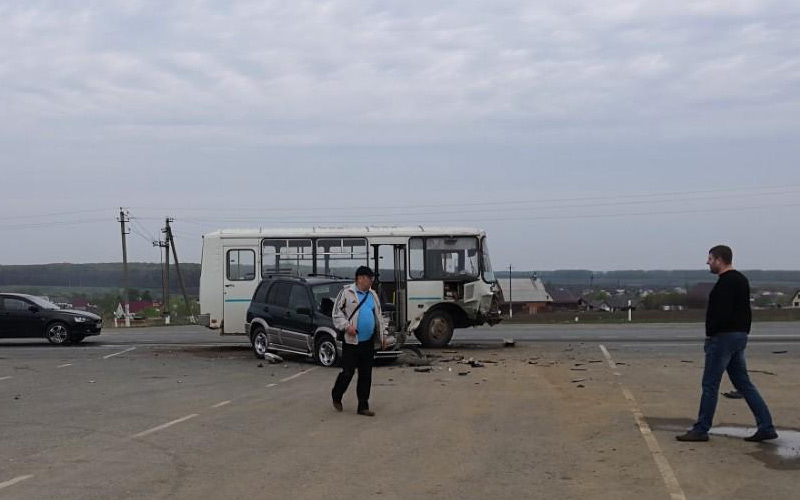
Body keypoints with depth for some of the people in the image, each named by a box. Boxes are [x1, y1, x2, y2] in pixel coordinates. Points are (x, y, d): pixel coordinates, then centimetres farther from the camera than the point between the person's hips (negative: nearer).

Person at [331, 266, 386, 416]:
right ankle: (336, 396, 24)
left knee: (366, 375, 6)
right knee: (348, 372, -2)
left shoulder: (372, 295, 14)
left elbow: (378, 316, 21)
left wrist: (381, 336, 18)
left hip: (368, 342, 6)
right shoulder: (346, 293, -5)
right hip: (351, 341, -6)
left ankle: (363, 406, 13)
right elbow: (337, 312, -5)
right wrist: (346, 326, -17)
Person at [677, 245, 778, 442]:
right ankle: (766, 427, 9)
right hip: (739, 336, 10)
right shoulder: (741, 280, 17)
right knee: (743, 383, 12)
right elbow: (745, 312, 19)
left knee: (710, 385, -3)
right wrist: (744, 332, 17)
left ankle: (701, 430, 3)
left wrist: (710, 333, -14)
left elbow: (723, 313, -25)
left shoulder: (725, 282, -16)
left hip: (723, 337, -10)